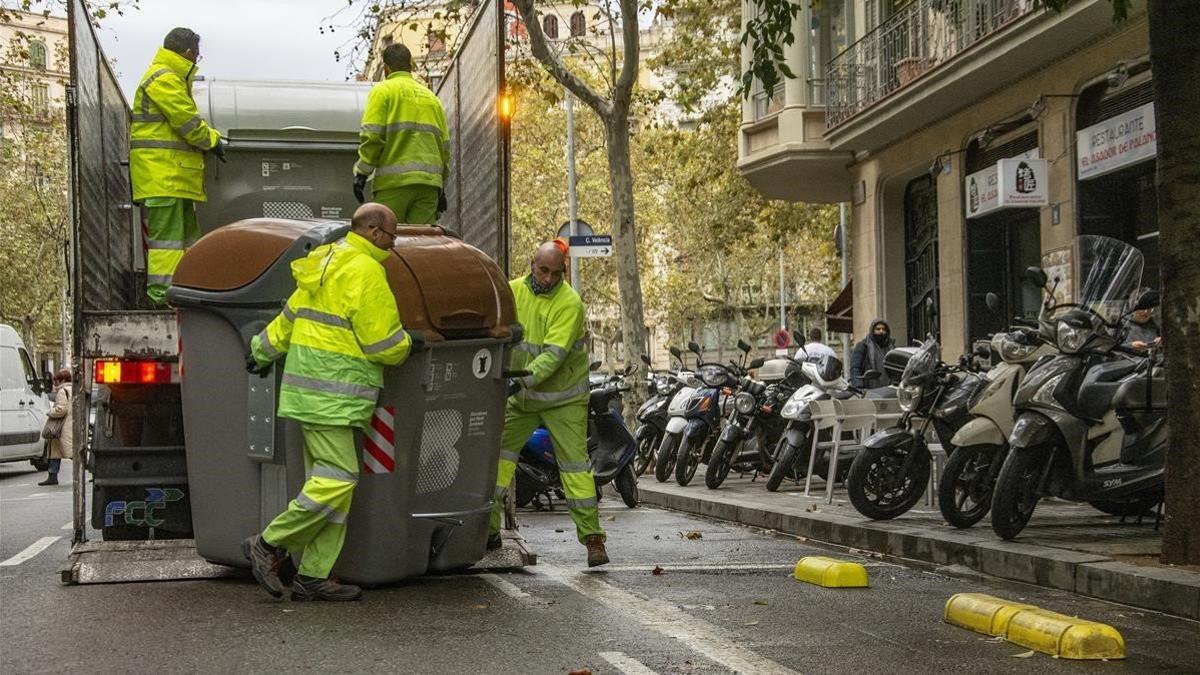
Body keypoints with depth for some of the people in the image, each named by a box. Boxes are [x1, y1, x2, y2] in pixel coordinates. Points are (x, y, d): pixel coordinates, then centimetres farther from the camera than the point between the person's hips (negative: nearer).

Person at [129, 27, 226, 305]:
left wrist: (211, 137, 12)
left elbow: (185, 121, 24)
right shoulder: (164, 79, -12)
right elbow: (187, 121, -15)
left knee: (186, 232, 15)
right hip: (163, 174, -11)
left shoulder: (171, 78, 24)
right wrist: (213, 141, -1)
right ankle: (161, 291, -13)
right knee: (167, 231, -12)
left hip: (174, 174, 11)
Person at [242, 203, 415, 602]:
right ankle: (268, 545, -2)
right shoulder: (365, 272, -12)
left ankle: (313, 577, 7)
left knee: (329, 480, 8)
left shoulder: (326, 264, 18)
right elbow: (383, 343, -12)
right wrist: (407, 344, 9)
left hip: (314, 392, 10)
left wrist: (262, 353, 39)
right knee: (338, 478, -10)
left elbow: (290, 315, 28)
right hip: (329, 396, -10)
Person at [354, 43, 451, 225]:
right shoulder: (431, 97, 21)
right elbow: (444, 145, 18)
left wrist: (361, 172, -3)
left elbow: (372, 136, -7)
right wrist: (441, 185, 22)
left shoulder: (382, 91, 5)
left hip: (394, 181, -5)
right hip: (429, 181, 5)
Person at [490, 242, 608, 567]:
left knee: (575, 464, -6)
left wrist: (523, 380, -36)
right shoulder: (513, 291, -2)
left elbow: (554, 354, -25)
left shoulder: (569, 302, -17)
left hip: (563, 397, -4)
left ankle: (592, 539, -1)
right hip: (521, 394, 5)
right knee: (498, 454, 3)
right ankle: (488, 529, 12)